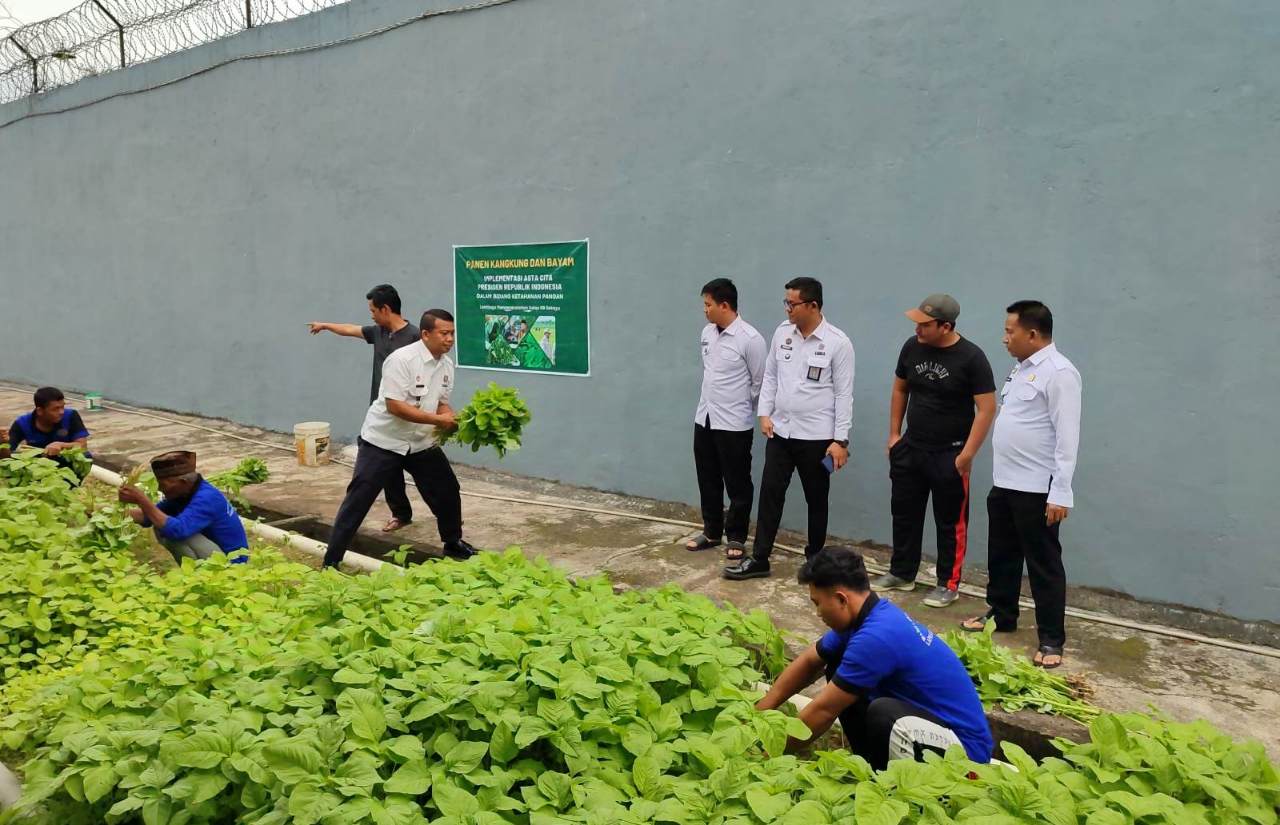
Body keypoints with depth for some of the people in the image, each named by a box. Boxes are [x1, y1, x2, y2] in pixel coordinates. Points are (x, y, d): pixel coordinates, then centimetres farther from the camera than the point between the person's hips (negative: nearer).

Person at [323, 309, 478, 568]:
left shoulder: (447, 364, 0)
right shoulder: (402, 359, -23)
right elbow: (394, 405, -28)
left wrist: (454, 420, -14)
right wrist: (438, 420, -28)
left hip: (421, 442, 7)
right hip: (383, 441, -7)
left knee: (448, 491, 10)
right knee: (358, 499, -5)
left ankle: (453, 543, 31)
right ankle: (331, 559, 5)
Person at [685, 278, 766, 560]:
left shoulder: (750, 339, -16)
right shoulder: (707, 333, 5)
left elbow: (760, 383, -8)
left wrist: (741, 408, 3)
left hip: (734, 424, -7)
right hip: (704, 418, 7)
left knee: (737, 485, 6)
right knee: (708, 481, 16)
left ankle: (736, 538, 20)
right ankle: (711, 532, 30)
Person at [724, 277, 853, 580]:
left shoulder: (837, 342, -12)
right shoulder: (782, 332, 2)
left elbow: (844, 394, -11)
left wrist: (840, 440, -13)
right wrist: (764, 413, 1)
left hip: (817, 437, -4)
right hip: (780, 432, 4)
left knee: (816, 500, 10)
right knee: (770, 493, 5)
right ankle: (759, 560, 13)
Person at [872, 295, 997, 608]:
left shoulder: (971, 357, -16)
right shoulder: (912, 347, -1)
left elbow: (986, 408, -15)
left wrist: (967, 454, -18)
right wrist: (894, 434, 9)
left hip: (949, 454, -5)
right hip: (910, 448, 5)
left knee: (950, 522, 6)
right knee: (904, 512, 15)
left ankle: (948, 584, 20)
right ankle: (901, 573, 31)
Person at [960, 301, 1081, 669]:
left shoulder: (1058, 373, -17)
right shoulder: (1021, 368, 12)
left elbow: (1067, 437, -20)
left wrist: (1060, 493, -22)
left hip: (1037, 489, -9)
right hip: (1004, 483, 9)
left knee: (1044, 565, 2)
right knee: (1001, 555, 19)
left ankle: (1051, 639, 13)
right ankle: (1000, 614, 36)